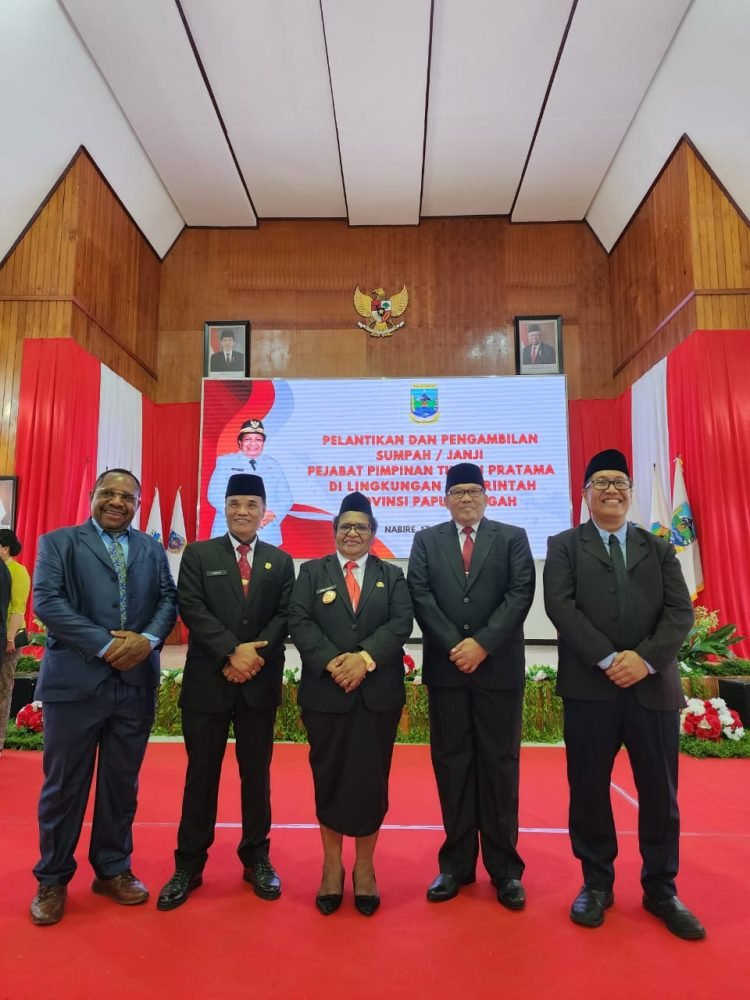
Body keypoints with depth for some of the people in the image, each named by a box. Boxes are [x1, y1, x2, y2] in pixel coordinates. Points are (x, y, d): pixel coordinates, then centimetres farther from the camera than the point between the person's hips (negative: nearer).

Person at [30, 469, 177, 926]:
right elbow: (47, 601, -9)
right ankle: (53, 879, 30)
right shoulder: (58, 542, 2)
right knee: (64, 784, 9)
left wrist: (148, 639, -15)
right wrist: (105, 645, -17)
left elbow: (168, 600, 5)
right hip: (75, 680, -3)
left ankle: (113, 868, 32)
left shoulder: (153, 549, 12)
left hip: (137, 682, 3)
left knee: (122, 781, 14)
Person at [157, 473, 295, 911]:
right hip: (208, 680, -1)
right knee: (201, 773, 9)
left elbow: (286, 615, 1)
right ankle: (189, 864, 24)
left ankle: (257, 858, 28)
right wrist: (231, 653, -17)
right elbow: (192, 609, -8)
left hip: (260, 682, 2)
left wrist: (257, 651, -14)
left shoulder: (281, 560, 8)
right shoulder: (198, 554, 3)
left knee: (257, 771, 12)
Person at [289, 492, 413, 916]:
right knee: (329, 778, 10)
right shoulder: (312, 572, 7)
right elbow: (299, 622, -4)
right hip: (325, 692, 0)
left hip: (379, 694, 1)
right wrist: (332, 662, -17)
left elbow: (401, 622, -5)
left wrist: (366, 658, -19)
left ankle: (365, 868, 26)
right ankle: (332, 867, 28)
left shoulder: (392, 575, 9)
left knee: (371, 780, 8)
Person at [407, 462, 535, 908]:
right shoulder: (426, 540, 9)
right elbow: (420, 596, -1)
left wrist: (483, 643, -15)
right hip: (446, 667, 1)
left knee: (499, 764, 7)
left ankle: (505, 867, 20)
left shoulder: (512, 537, 5)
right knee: (452, 764, 9)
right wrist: (453, 646, -12)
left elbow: (520, 594, -6)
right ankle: (457, 863, 22)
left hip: (499, 667, -1)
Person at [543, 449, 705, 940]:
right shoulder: (564, 546, 5)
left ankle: (661, 889, 29)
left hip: (654, 687, 2)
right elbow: (561, 607, -8)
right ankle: (597, 884, 26)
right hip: (590, 687, -2)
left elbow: (681, 612, 2)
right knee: (589, 790, 8)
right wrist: (609, 659, -17)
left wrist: (645, 658, -14)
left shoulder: (659, 548, 12)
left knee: (660, 793, 11)